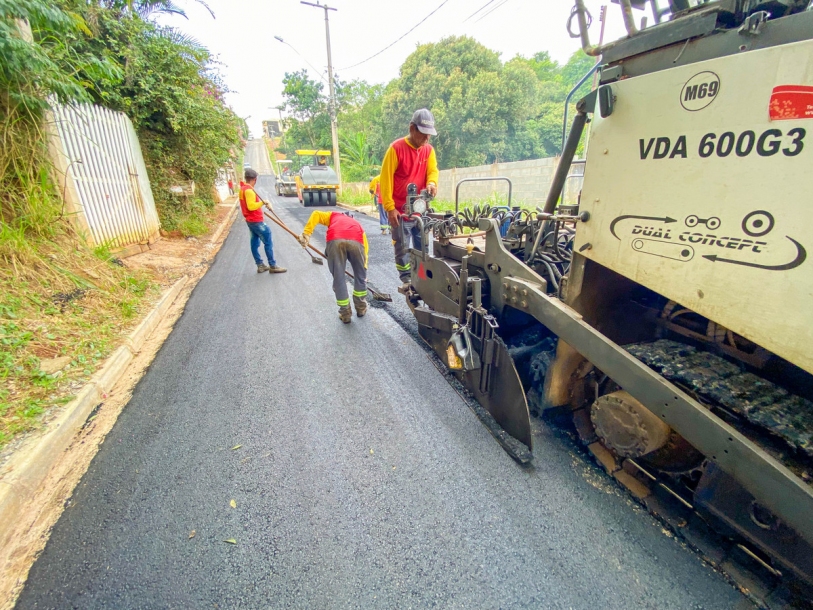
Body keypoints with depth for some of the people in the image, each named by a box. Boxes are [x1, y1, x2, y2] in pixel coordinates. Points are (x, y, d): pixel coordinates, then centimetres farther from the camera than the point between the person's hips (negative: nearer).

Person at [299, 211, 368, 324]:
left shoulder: (333, 216, 40)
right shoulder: (357, 224, 41)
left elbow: (316, 214, 20)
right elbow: (365, 250, 38)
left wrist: (306, 234, 15)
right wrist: (364, 269, 46)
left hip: (335, 240, -1)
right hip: (356, 241, 1)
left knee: (338, 279, 13)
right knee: (361, 276, 23)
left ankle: (345, 314, 23)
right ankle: (361, 308, 36)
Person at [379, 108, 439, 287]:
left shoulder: (429, 150, 10)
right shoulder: (396, 148, -7)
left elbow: (432, 171, 4)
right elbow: (386, 179, -8)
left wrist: (431, 183, -22)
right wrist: (390, 208, -13)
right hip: (400, 211, -4)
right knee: (402, 249, 0)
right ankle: (407, 281, 10)